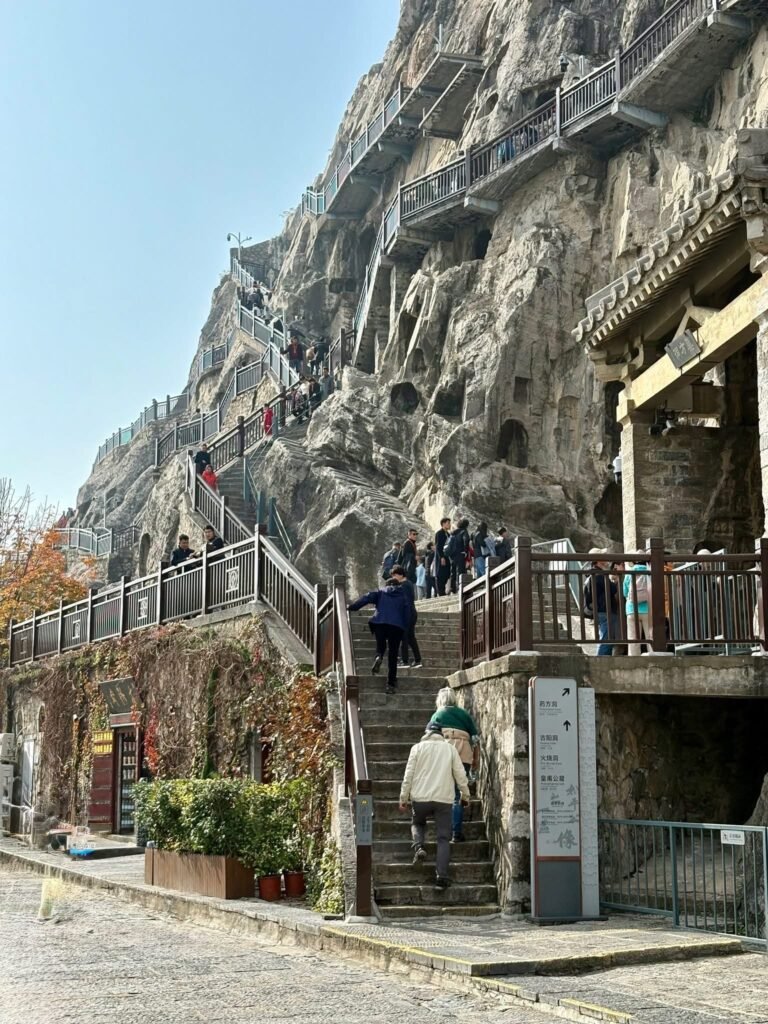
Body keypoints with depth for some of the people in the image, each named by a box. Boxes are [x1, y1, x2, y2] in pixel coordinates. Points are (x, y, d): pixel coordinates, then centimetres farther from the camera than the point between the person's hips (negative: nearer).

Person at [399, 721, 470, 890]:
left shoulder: (418, 747, 6)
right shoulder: (450, 748, 9)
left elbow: (409, 774, 2)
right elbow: (460, 775, 8)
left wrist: (404, 798, 7)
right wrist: (465, 795, 19)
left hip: (420, 797, 0)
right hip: (444, 798, 0)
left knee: (417, 823, 28)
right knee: (443, 838, 3)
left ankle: (419, 847, 0)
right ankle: (442, 877, -8)